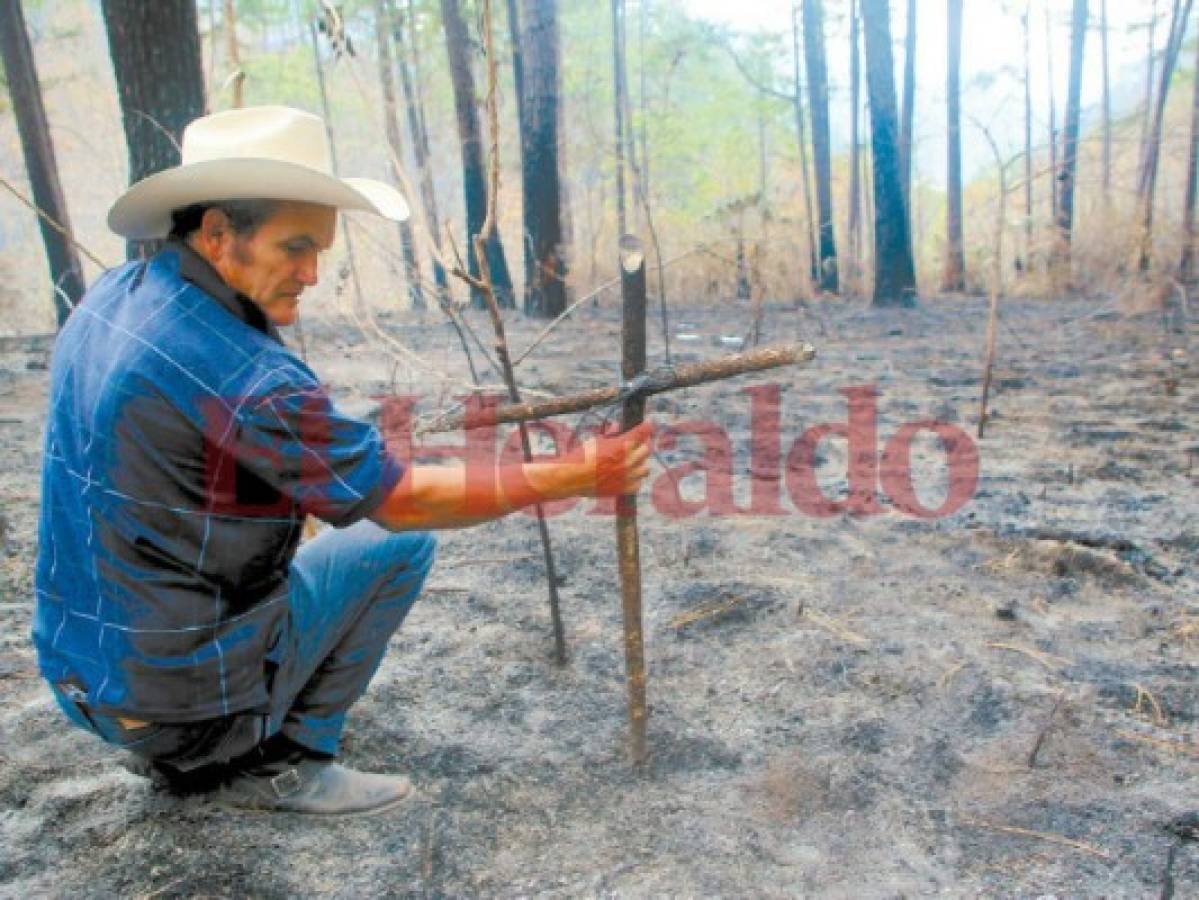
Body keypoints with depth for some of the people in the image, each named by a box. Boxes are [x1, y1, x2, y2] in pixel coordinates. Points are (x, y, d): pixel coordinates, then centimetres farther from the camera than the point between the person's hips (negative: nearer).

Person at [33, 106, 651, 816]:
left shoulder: (109, 299, 0)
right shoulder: (244, 378, -27)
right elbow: (404, 500, -19)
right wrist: (575, 477, -12)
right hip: (181, 693, -8)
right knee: (402, 540, 0)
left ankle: (187, 753, 24)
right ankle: (281, 764, 5)